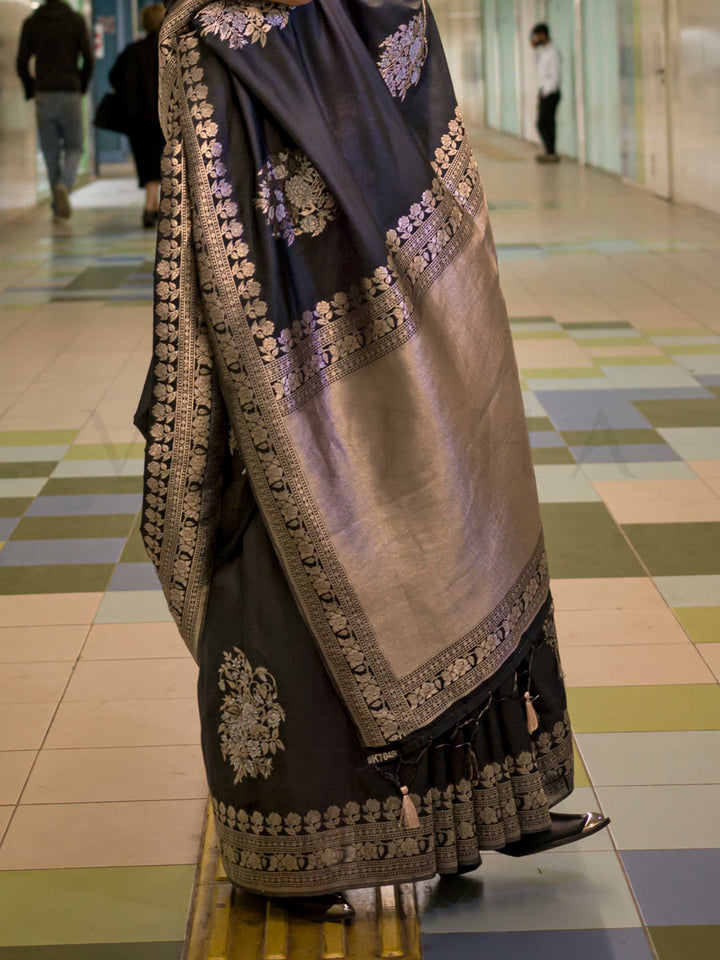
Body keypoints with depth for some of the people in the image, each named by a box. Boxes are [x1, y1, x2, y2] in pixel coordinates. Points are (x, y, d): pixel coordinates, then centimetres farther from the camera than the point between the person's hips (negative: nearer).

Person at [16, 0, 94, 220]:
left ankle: (59, 206, 11)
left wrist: (31, 91, 14)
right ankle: (64, 185, -18)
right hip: (70, 94, -1)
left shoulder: (31, 23, 3)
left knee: (51, 153, 10)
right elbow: (88, 59, -5)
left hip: (44, 96, 2)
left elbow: (21, 64, 0)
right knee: (74, 148, 10)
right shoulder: (76, 20, -2)